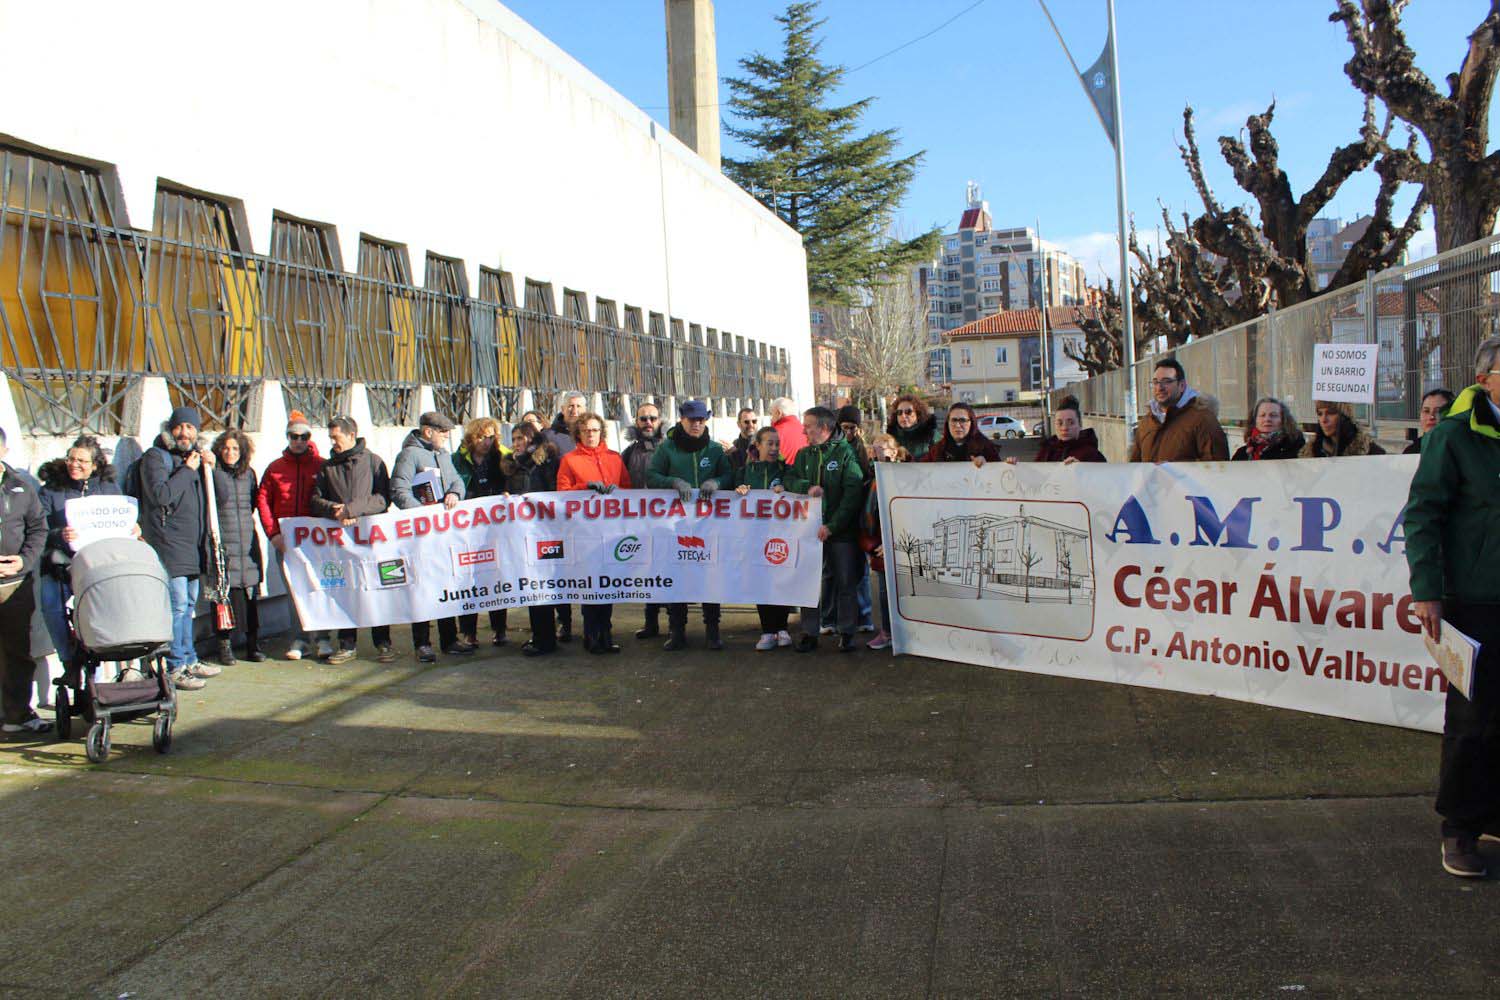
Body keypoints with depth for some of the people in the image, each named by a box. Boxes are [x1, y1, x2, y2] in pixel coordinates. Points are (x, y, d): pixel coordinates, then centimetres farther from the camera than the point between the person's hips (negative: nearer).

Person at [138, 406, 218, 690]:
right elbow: (161, 494, -21)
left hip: (193, 543, 8)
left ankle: (189, 661, 23)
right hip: (169, 542, -8)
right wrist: (187, 470, -14)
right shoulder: (156, 456, -6)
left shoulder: (194, 456, 17)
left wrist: (210, 468, 6)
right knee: (177, 605, -10)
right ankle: (175, 668, -5)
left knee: (189, 604, 15)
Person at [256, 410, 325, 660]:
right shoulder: (275, 468, 11)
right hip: (285, 540, 2)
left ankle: (320, 636, 4)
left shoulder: (322, 466, 5)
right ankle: (302, 638, 10)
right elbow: (263, 501, 7)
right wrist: (273, 533, -3)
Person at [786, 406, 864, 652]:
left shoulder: (845, 452, -5)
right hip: (810, 528, 4)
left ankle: (846, 633, 15)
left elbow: (853, 493, -12)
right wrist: (807, 487, -13)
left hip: (841, 530, -4)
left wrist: (832, 525, -17)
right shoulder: (804, 455, 12)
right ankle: (809, 633, 14)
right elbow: (789, 481, 9)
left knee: (845, 583, 4)